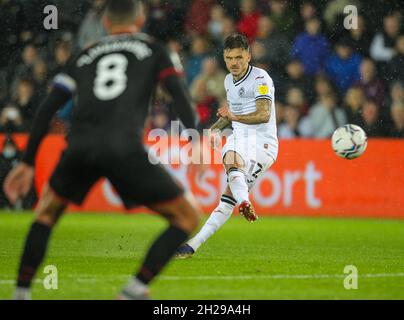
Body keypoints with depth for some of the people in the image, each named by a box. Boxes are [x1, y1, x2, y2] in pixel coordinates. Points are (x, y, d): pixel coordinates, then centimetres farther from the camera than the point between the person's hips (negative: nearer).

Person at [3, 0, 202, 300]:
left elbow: (47, 109, 22)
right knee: (187, 217, 9)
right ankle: (135, 290, -5)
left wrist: (28, 163, 25)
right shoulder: (151, 49, 22)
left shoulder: (85, 56, 28)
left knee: (48, 211, 31)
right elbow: (180, 95, 7)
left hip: (79, 146, 4)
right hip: (125, 148, -3)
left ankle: (21, 293, 22)